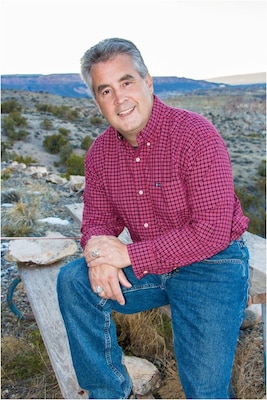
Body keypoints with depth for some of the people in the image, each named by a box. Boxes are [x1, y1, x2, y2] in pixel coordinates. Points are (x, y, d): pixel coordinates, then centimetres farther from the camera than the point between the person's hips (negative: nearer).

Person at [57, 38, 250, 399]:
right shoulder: (100, 152, 0)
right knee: (73, 281, -10)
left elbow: (211, 232, -25)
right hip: (147, 266, 6)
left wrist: (128, 254, -24)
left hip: (213, 265, -5)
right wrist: (98, 254, -18)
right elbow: (97, 220, 7)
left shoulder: (195, 135, -21)